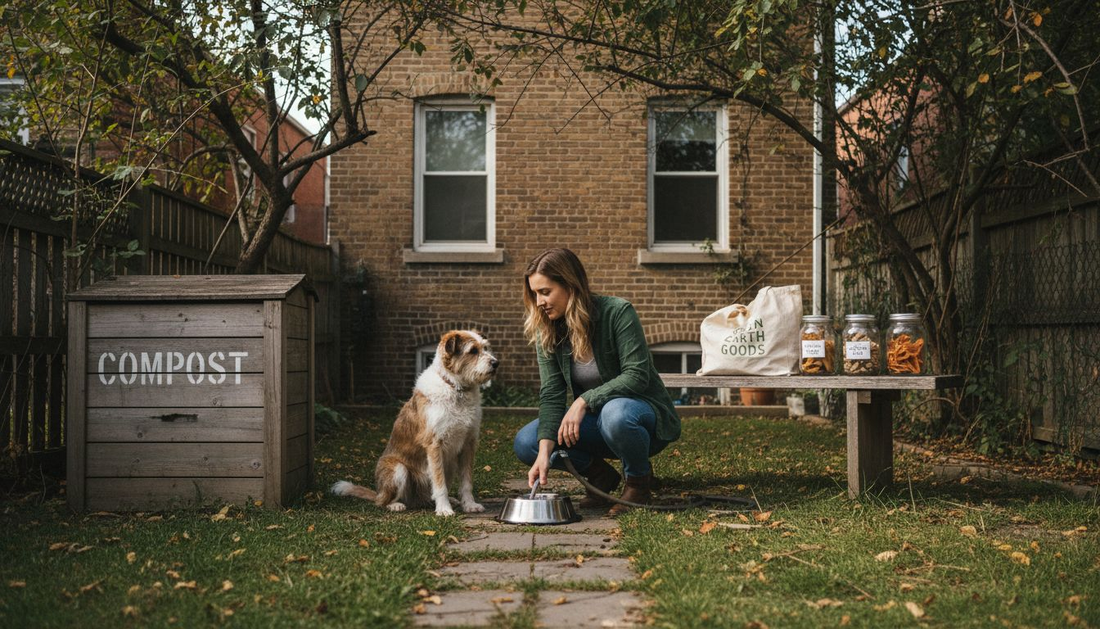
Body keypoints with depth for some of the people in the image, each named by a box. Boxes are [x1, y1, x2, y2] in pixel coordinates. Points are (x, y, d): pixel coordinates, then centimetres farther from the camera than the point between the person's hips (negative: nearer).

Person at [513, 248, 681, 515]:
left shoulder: (617, 312, -21)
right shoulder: (548, 332, -6)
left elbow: (636, 376, -26)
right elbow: (551, 395, -13)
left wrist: (584, 401, -32)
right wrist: (545, 450, -27)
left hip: (643, 410, -5)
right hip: (596, 418, 5)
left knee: (615, 413, -41)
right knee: (525, 442, -14)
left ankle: (639, 479, -10)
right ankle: (599, 474, 6)